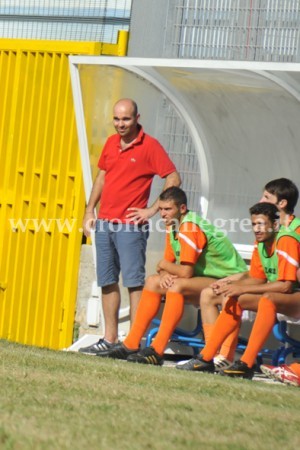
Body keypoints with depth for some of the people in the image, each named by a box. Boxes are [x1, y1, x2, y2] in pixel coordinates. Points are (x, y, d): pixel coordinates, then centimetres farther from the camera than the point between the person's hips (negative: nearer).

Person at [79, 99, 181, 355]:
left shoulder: (149, 146, -7)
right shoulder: (111, 143, 12)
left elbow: (173, 179, -8)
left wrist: (153, 210, -11)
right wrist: (90, 211, 15)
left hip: (131, 225, -7)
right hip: (105, 223, 7)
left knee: (134, 282, -8)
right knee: (108, 282, 9)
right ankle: (110, 338, 14)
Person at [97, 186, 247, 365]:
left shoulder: (190, 228, -23)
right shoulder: (173, 226, 7)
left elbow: (186, 272, -26)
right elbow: (168, 263, 11)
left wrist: (164, 267, -7)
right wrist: (165, 274, -13)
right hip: (207, 278, 10)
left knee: (177, 286, -32)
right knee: (153, 282, 5)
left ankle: (157, 351, -33)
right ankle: (131, 345, 2)